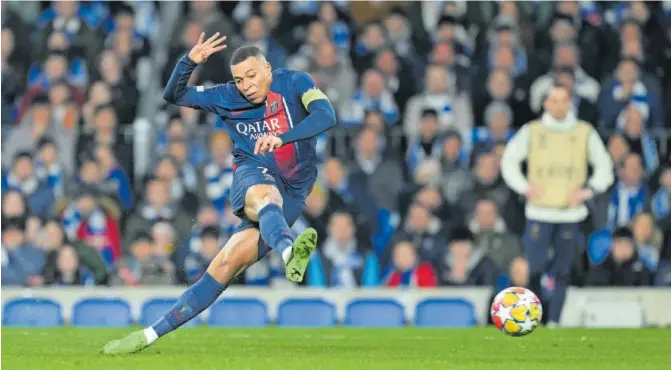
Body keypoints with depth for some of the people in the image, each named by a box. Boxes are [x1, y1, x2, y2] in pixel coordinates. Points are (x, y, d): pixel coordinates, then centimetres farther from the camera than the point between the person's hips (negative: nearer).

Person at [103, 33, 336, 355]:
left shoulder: (295, 83, -2)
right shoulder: (228, 98, 7)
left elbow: (326, 115, -19)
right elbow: (174, 95, 12)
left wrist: (282, 138, -35)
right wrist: (189, 62, -8)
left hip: (292, 193, -1)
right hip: (253, 175, 1)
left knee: (228, 262, -14)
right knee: (266, 196, -37)